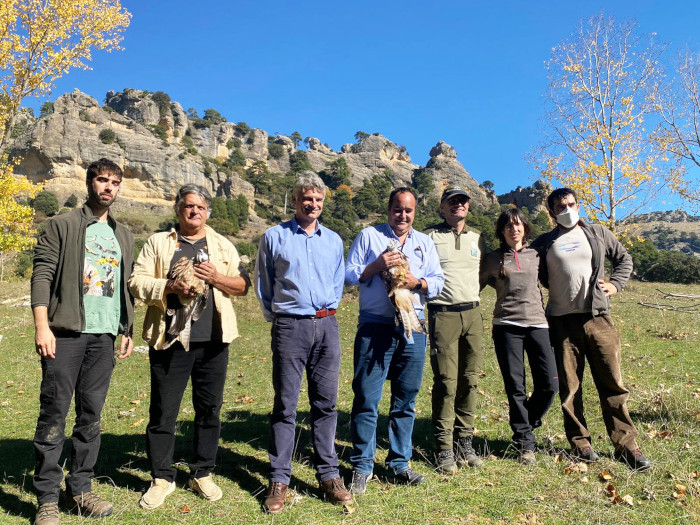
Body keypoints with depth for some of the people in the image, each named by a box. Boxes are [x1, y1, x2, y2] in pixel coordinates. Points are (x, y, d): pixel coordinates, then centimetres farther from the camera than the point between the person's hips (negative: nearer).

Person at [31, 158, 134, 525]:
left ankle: (80, 490, 19)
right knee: (54, 413, -1)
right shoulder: (62, 226, 2)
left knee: (91, 415, 8)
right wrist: (42, 326, -14)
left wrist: (127, 330, 14)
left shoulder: (123, 236, 16)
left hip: (105, 335, 5)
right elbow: (42, 276, -6)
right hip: (66, 332, -4)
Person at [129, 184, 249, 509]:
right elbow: (137, 282, -1)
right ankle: (162, 479, 22)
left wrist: (217, 277, -11)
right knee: (163, 412, 6)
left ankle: (202, 474, 26)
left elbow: (242, 286, 7)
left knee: (209, 409, 9)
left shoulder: (223, 246, 12)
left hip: (213, 342, 2)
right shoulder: (158, 242, 7)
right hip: (170, 340, -1)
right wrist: (170, 286, -17)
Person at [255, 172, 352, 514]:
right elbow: (263, 284, 10)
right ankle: (279, 480, 10)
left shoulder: (333, 240, 12)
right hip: (289, 327, -3)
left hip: (327, 326, 3)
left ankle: (328, 476, 16)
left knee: (325, 403, 7)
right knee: (285, 405, 0)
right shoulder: (275, 237, 3)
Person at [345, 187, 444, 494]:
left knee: (406, 400, 9)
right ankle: (362, 466, 11)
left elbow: (438, 281, 11)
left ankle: (399, 463, 23)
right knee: (366, 397, -3)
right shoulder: (368, 236, 7)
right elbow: (348, 275, 1)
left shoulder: (424, 243, 17)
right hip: (375, 327, -3)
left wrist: (418, 282, -9)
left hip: (413, 328, 4)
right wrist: (376, 266, -13)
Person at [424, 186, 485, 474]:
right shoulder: (431, 237, 2)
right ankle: (444, 449, 4)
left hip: (472, 313, 5)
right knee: (446, 382, -5)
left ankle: (465, 443, 17)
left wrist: (473, 296, 14)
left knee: (470, 380, 6)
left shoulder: (477, 238, 16)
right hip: (443, 315, -4)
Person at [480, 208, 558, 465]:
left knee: (549, 384, -5)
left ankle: (526, 425, 22)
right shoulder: (493, 259, 8)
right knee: (515, 388, -2)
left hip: (537, 323, 2)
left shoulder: (536, 255, 13)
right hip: (507, 326, -2)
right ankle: (525, 443, 12)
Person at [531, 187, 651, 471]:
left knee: (612, 384, 1)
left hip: (598, 318, 1)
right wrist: (539, 314, 5)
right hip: (562, 322, -1)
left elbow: (624, 259, 23)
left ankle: (626, 445, 11)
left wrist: (616, 283, 7)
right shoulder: (544, 243, 8)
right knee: (569, 387, 4)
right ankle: (580, 443, 16)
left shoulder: (599, 234, 12)